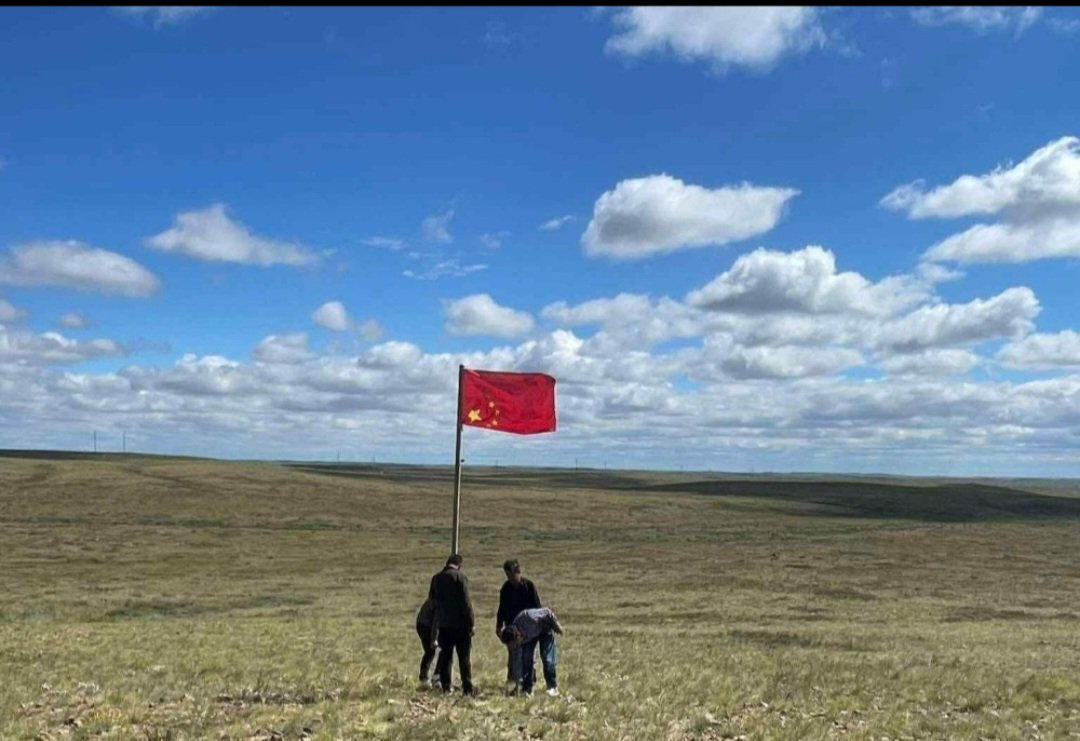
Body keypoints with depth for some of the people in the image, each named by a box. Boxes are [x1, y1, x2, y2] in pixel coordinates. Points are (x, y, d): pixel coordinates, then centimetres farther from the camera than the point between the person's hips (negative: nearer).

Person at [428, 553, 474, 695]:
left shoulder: (436, 578, 7)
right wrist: (470, 624, -8)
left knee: (445, 656, 11)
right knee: (464, 657, 1)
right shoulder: (460, 577, -11)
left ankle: (445, 687, 11)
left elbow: (431, 599, 16)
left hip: (443, 624, 5)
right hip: (459, 624, -5)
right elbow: (466, 603, -13)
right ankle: (467, 688, 0)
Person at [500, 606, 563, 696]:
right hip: (528, 636, 3)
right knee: (525, 659, -12)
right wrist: (517, 682, -13)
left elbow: (547, 611, -28)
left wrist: (556, 626, -16)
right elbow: (516, 661, -16)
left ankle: (553, 687, 2)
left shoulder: (530, 618, -45)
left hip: (544, 628, -3)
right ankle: (527, 689, 0)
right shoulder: (513, 639, -26)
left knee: (547, 657, -13)